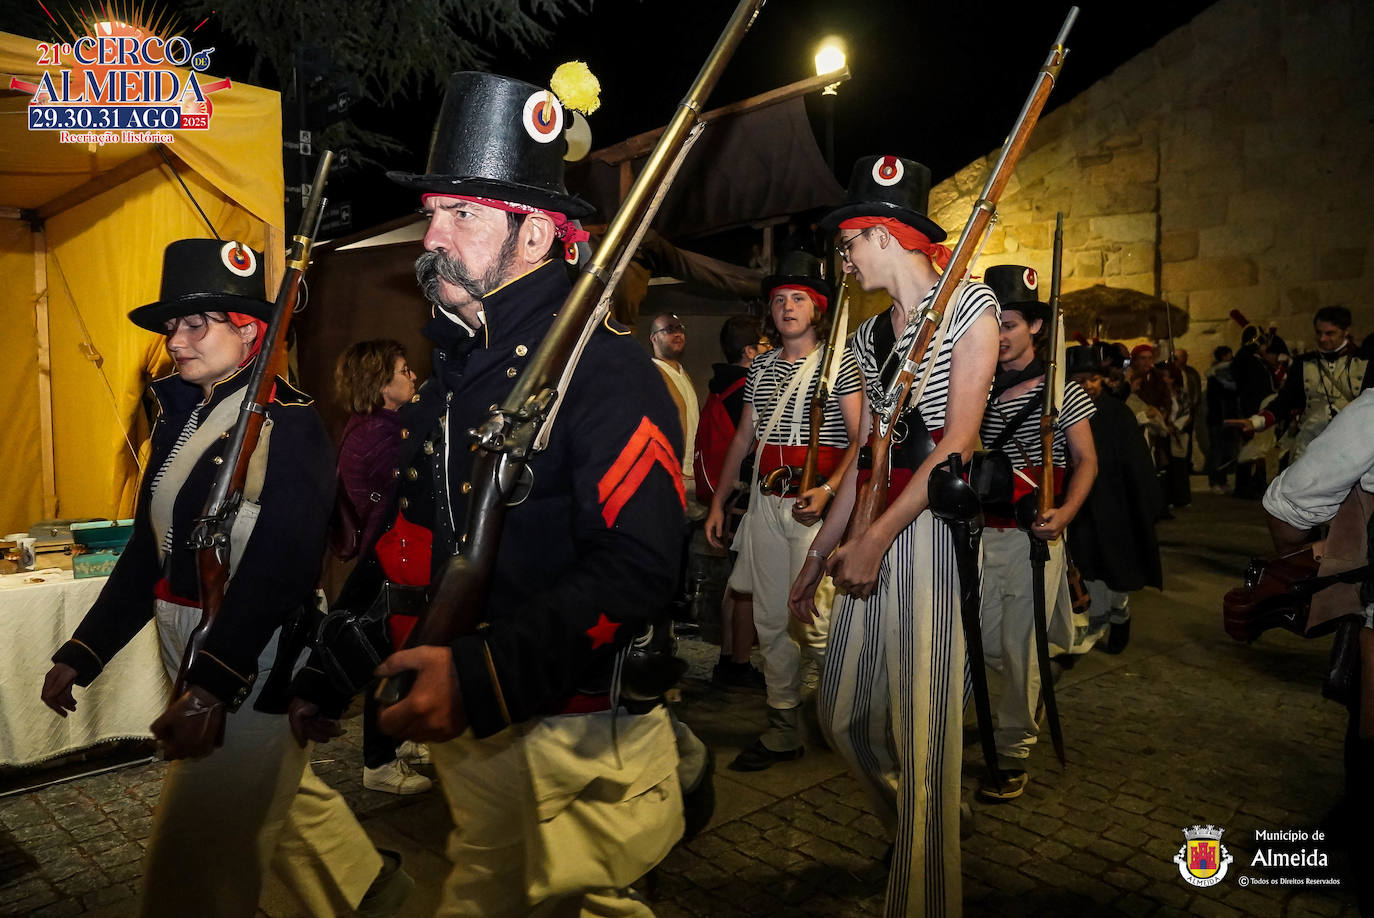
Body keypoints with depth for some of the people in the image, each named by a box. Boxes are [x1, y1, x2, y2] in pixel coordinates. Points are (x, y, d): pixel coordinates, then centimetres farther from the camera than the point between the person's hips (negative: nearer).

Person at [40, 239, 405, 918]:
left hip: (255, 670, -8)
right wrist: (80, 656, 10)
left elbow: (278, 570, -24)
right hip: (198, 658, 8)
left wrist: (210, 690, -28)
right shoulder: (182, 418, 11)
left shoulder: (289, 422, -15)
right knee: (289, 799, 23)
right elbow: (149, 551, 13)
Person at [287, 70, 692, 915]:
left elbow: (635, 569, -26)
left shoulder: (604, 367, -17)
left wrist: (483, 677, -30)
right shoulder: (451, 373, 9)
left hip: (577, 740, -8)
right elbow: (412, 541, 15)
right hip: (462, 725, 8)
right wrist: (328, 673, 14)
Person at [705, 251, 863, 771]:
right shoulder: (761, 367, 16)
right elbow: (743, 439, 19)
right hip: (765, 500, 6)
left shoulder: (839, 361, 0)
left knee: (815, 622, -9)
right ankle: (783, 731, 19)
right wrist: (718, 501, 15)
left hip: (814, 501, -6)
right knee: (771, 620, 8)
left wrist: (829, 489, -21)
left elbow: (861, 438, -6)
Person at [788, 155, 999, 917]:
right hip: (872, 533, 8)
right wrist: (818, 551, 14)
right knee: (843, 716, 13)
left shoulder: (968, 307, -4)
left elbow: (959, 440, -13)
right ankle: (918, 827, 40)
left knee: (922, 733, -4)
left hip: (933, 526, -7)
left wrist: (878, 537, -18)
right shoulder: (868, 336, 16)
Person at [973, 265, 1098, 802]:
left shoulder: (1062, 390, -2)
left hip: (1032, 535, -4)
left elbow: (1085, 460, 0)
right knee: (981, 642, 8)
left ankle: (1013, 753, 16)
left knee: (1021, 647, 2)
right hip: (978, 532, 4)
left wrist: (1065, 512, -17)